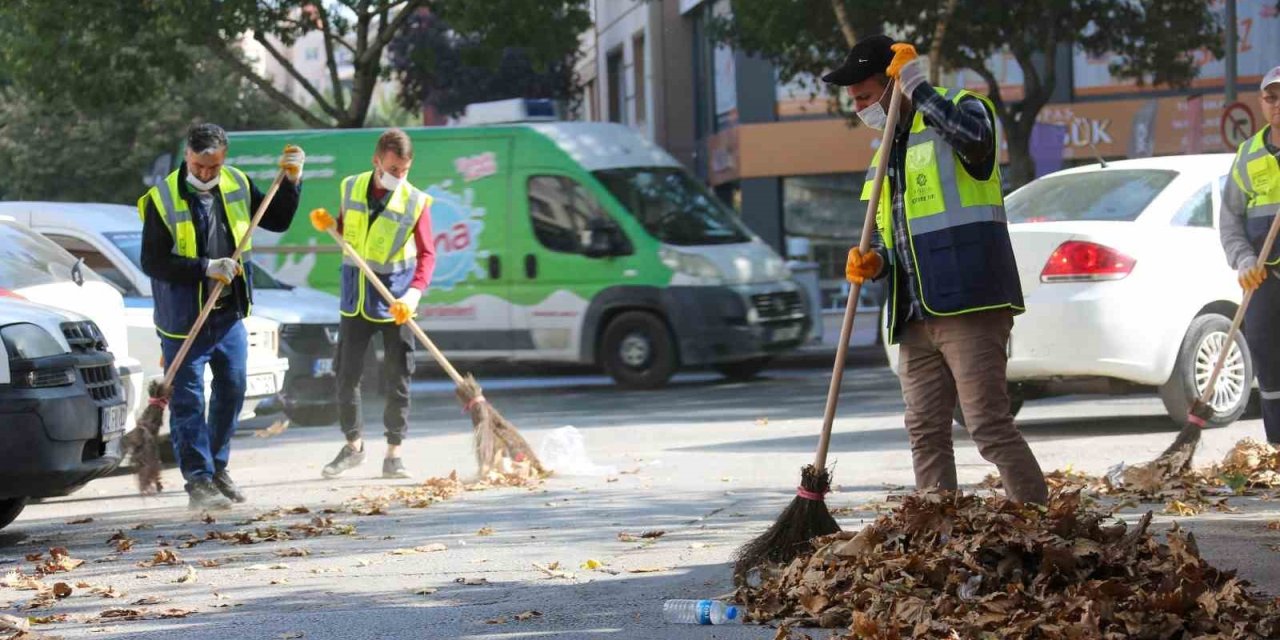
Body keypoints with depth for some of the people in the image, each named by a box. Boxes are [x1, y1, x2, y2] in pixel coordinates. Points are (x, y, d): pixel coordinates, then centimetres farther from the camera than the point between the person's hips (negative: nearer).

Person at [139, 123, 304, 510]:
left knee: (232, 391, 14)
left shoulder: (236, 185, 1)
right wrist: (206, 269, -24)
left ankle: (218, 467, 29)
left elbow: (277, 221, 12)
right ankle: (199, 481, -1)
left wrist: (292, 182, -2)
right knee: (188, 400, -4)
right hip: (183, 318, -6)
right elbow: (151, 262, -17)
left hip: (229, 314, 6)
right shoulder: (164, 199, -15)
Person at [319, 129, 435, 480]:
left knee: (398, 378, 0)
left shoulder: (415, 202, -9)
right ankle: (353, 445, 23)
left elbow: (426, 254, -11)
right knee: (347, 375, 6)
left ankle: (393, 455, 8)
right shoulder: (351, 188, 2)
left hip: (395, 299, -3)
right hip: (355, 295, 3)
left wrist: (414, 293, -26)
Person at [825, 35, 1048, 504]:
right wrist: (874, 263, 5)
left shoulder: (961, 109, -1)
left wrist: (917, 87, -19)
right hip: (917, 319, 8)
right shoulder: (889, 155, 23)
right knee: (926, 434, 7)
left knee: (989, 426, -13)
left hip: (969, 307, -8)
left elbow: (972, 136, -28)